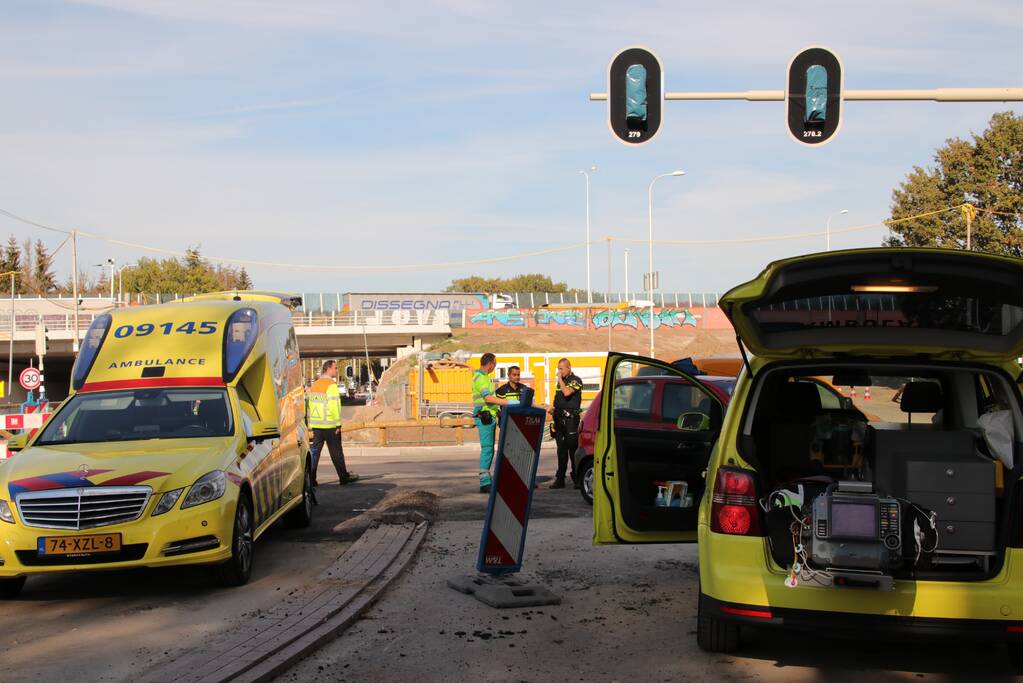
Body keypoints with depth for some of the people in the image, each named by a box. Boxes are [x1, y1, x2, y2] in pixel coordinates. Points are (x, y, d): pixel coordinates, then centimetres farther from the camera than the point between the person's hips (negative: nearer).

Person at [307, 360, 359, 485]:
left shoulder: (314, 385, 11)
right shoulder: (331, 385, -13)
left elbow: (309, 404, 14)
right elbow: (334, 405, -18)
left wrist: (310, 423, 19)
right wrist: (338, 424, -14)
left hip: (316, 425, 6)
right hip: (330, 425, -6)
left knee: (314, 451, 5)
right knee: (336, 452, 4)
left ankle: (310, 478, 0)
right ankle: (344, 477, 14)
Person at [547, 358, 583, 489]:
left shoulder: (575, 380, -6)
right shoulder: (561, 382, 19)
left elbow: (567, 393, -23)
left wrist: (560, 379, -12)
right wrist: (552, 408, 9)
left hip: (570, 418, -8)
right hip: (559, 418, 8)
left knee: (573, 448, -7)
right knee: (561, 449, 10)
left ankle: (577, 478, -4)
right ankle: (560, 479, 13)